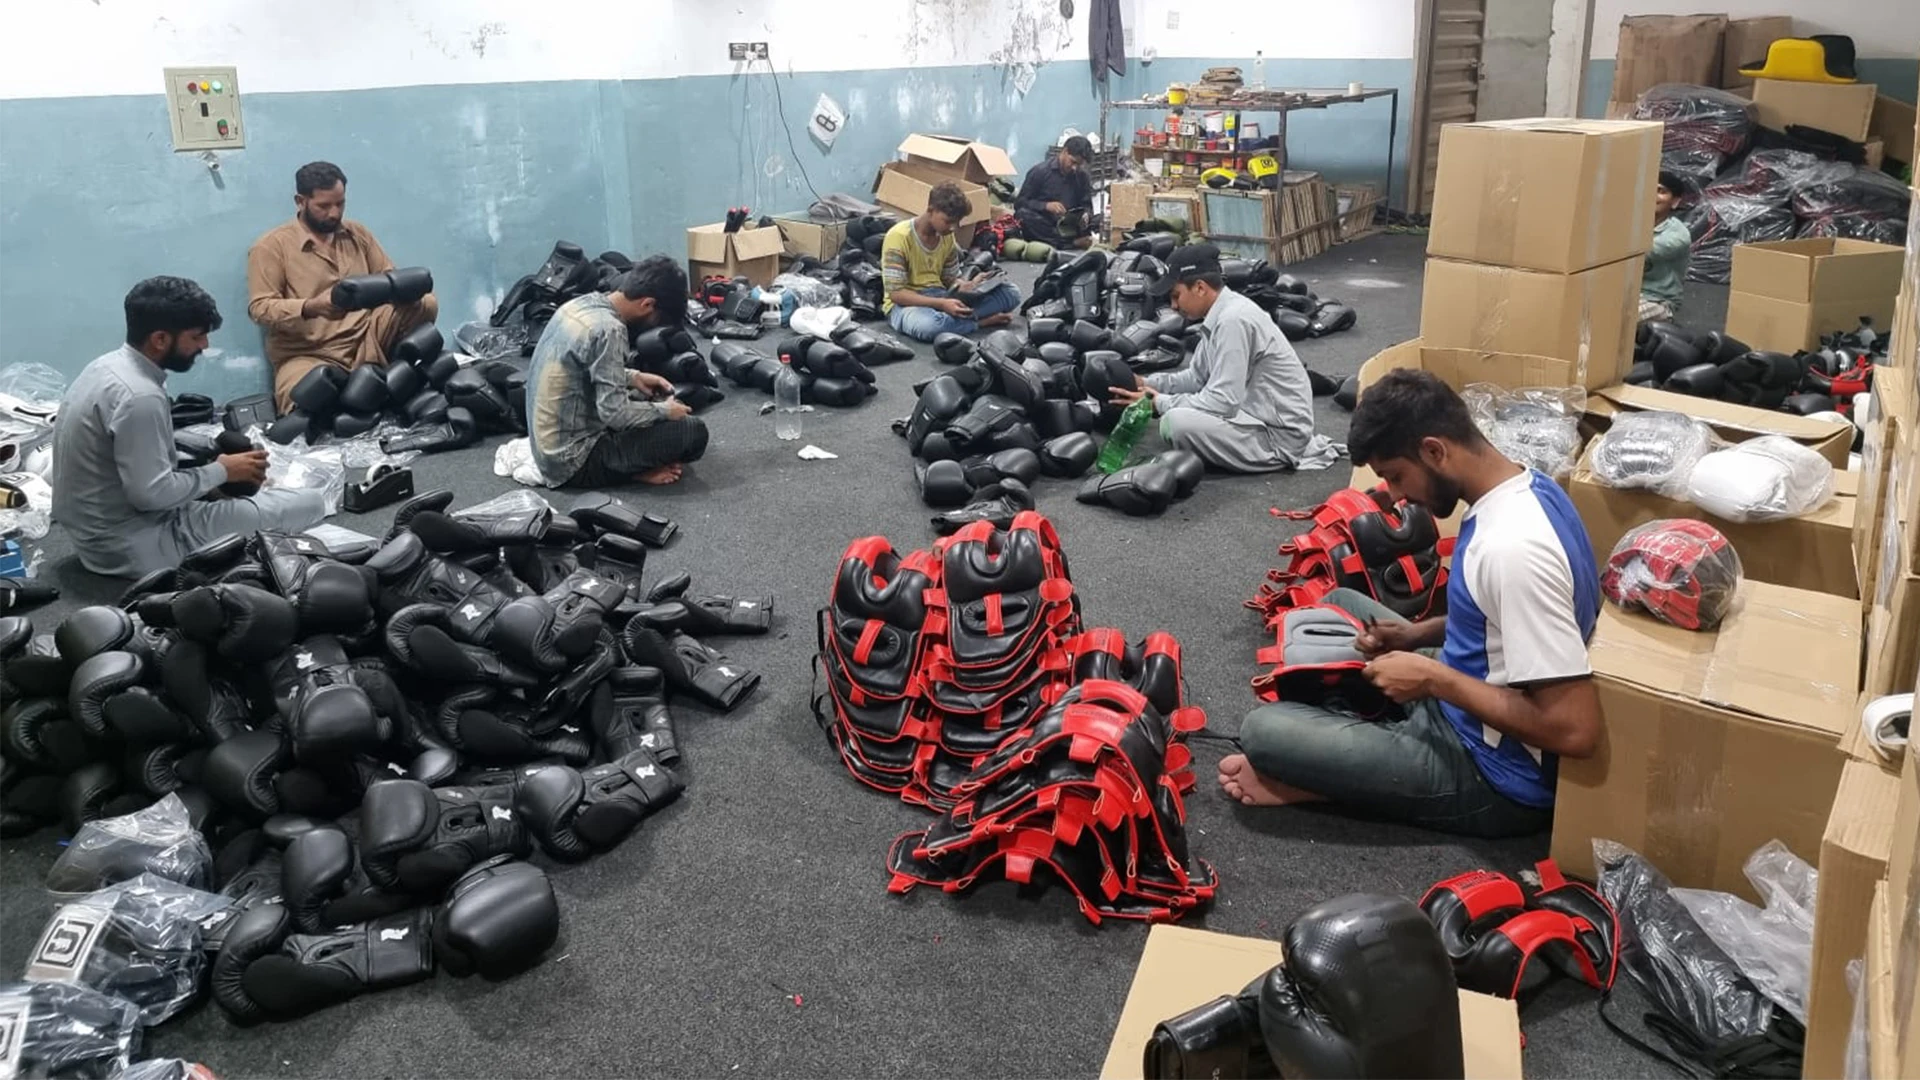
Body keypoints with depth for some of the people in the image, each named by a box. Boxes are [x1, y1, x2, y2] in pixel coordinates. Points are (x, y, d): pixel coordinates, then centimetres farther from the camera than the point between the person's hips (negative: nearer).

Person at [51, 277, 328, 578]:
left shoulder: (109, 366, 5)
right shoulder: (140, 397, -26)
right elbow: (151, 493, -26)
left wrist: (212, 477, 5)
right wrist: (221, 472, -11)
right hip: (132, 546, -10)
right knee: (309, 505, -16)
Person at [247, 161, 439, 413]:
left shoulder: (358, 233, 16)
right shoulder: (271, 246, 0)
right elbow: (260, 307, -8)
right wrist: (310, 307, -28)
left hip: (366, 339, 4)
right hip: (306, 353, -4)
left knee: (426, 304, -18)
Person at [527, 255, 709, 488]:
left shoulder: (579, 304, 4)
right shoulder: (608, 329, -24)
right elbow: (614, 413, -24)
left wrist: (633, 377, 11)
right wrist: (664, 411, -8)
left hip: (551, 448, 9)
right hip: (573, 461, -9)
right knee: (693, 432, -14)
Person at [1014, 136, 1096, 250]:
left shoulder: (1081, 176, 8)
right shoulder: (1040, 171, -1)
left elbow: (1087, 206, 14)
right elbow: (1019, 203, -4)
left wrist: (1085, 216, -11)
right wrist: (1046, 206, -21)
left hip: (1068, 228, 1)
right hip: (1041, 228, -1)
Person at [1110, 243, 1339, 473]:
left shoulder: (1233, 320, -22)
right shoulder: (1221, 313, 6)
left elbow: (1222, 403, -25)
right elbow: (1197, 377, 17)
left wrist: (1158, 403, -15)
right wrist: (1146, 384, 4)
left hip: (1280, 433, -10)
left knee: (1176, 422, -26)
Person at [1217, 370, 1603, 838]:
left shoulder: (1513, 548, -32)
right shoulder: (1523, 487, -1)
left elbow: (1576, 729, -32)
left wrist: (1433, 678, -24)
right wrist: (1418, 634, 3)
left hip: (1494, 775, -10)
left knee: (1263, 731, -17)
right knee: (1339, 603, 18)